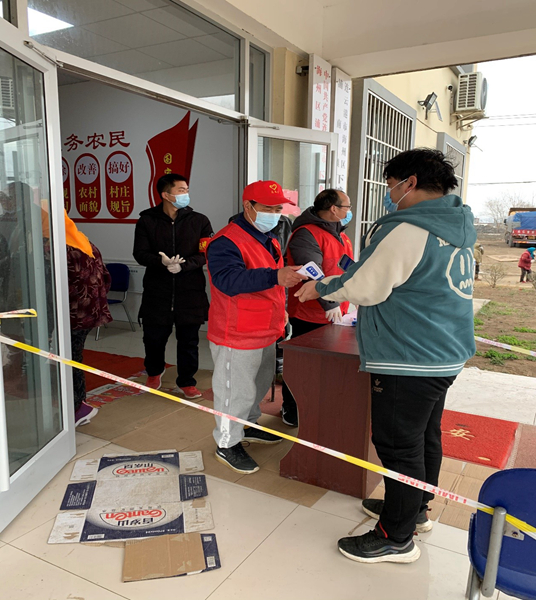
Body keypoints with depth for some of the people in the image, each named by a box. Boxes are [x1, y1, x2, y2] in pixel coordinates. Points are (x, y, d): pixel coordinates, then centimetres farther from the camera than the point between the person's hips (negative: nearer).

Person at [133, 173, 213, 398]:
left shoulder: (199, 221, 2)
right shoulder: (147, 221, 2)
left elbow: (207, 253, -5)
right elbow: (140, 253, -4)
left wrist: (183, 265, -21)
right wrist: (162, 262, -23)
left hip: (190, 293, 0)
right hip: (157, 292, 1)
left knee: (188, 340, 8)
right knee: (153, 337, 14)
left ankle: (187, 382, 27)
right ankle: (154, 372, 43)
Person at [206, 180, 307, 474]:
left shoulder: (269, 239, 12)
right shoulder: (227, 241, -20)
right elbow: (228, 279, -36)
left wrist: (280, 311, 25)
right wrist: (275, 276, -45)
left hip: (266, 333, 10)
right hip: (237, 338, -10)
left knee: (259, 384, 24)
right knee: (236, 391, 2)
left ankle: (248, 426, 46)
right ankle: (227, 444, 22)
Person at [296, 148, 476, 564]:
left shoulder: (405, 231, -19)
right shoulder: (458, 230, 12)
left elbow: (364, 288, -15)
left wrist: (320, 288, 3)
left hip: (409, 359, -10)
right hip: (445, 355, 10)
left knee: (399, 445, 2)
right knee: (426, 436, 21)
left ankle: (396, 538, 17)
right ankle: (417, 510, 40)